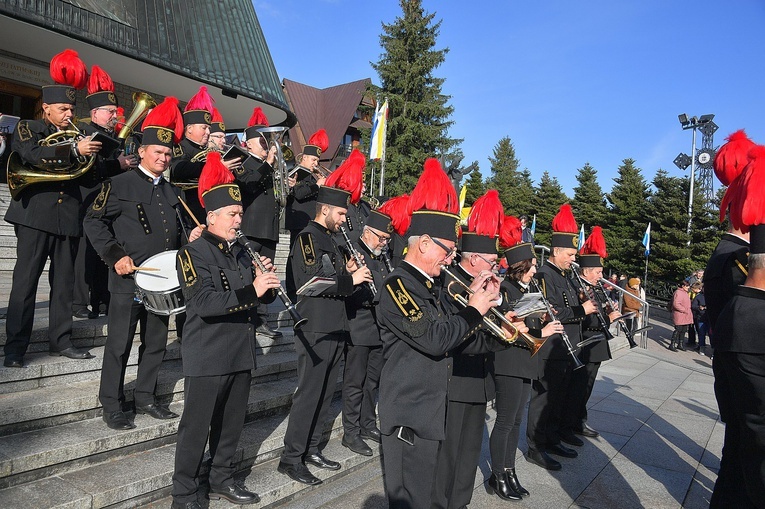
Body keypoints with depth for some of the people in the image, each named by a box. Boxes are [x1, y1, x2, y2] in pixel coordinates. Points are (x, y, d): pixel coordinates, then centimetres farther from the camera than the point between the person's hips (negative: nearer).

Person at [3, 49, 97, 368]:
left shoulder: (75, 136, 18)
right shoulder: (27, 129, 5)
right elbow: (34, 155, -16)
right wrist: (74, 150, -26)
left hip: (69, 217, 5)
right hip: (36, 213, -4)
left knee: (64, 281, 8)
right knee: (25, 280, -3)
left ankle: (60, 340, 16)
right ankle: (15, 348, 2)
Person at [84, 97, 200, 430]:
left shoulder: (173, 193, 16)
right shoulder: (120, 184, -2)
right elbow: (94, 221, -6)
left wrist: (190, 238, 1)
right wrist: (115, 256, -15)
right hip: (128, 279, -6)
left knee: (156, 342, 12)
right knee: (119, 344, 2)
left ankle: (145, 399, 26)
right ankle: (112, 406, 15)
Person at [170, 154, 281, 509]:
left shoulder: (241, 252, 12)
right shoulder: (193, 252, -10)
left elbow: (263, 297, 13)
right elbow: (203, 303, -24)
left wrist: (266, 279, -8)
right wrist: (250, 291, -28)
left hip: (241, 355, 7)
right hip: (207, 358, -7)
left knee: (231, 424, 17)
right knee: (196, 427, 5)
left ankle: (222, 480, 34)